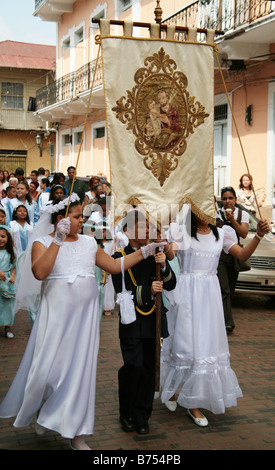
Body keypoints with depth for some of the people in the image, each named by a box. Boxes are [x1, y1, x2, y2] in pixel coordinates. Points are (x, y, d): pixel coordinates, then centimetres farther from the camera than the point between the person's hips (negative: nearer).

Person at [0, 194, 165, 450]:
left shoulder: (89, 243, 11)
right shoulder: (43, 242, -2)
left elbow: (115, 266, 14)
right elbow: (39, 272, -21)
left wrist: (144, 252, 10)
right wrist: (58, 240, -21)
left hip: (85, 313, 4)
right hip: (56, 313, -3)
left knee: (80, 369, 4)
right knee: (49, 368, 0)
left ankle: (75, 432, 16)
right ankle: (40, 411, 34)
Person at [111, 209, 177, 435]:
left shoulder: (155, 254, 9)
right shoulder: (120, 257, -1)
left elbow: (171, 285, 4)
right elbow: (121, 290, -10)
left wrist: (164, 266, -14)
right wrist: (148, 290, -22)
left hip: (154, 321, 3)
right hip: (132, 322, -3)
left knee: (149, 369, 6)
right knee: (134, 366, -8)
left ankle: (142, 416, 19)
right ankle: (127, 414, 13)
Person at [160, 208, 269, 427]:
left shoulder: (220, 234, 8)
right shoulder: (182, 231, 0)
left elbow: (243, 255, 1)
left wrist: (259, 235, -11)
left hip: (210, 294, 3)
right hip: (187, 293, -3)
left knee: (207, 342, 3)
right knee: (184, 341, 1)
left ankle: (194, 403, 13)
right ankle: (173, 389, 28)